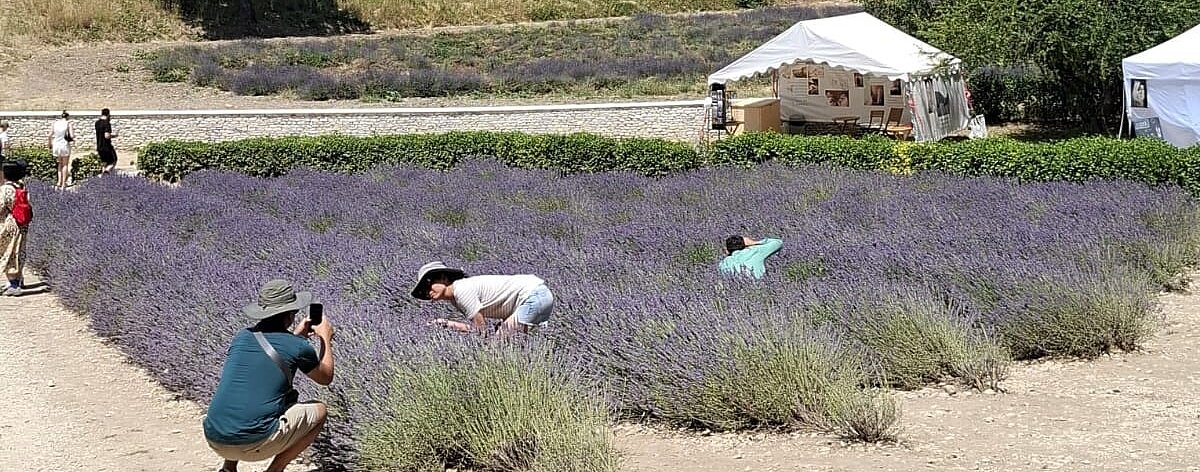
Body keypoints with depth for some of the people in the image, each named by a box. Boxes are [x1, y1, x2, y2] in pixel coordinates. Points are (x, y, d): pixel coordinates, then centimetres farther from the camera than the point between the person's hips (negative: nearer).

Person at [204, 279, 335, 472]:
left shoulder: (241, 337, 12)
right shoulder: (298, 347, -2)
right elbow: (325, 377, 20)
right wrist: (326, 338, 34)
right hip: (254, 444, -6)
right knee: (319, 411, 16)